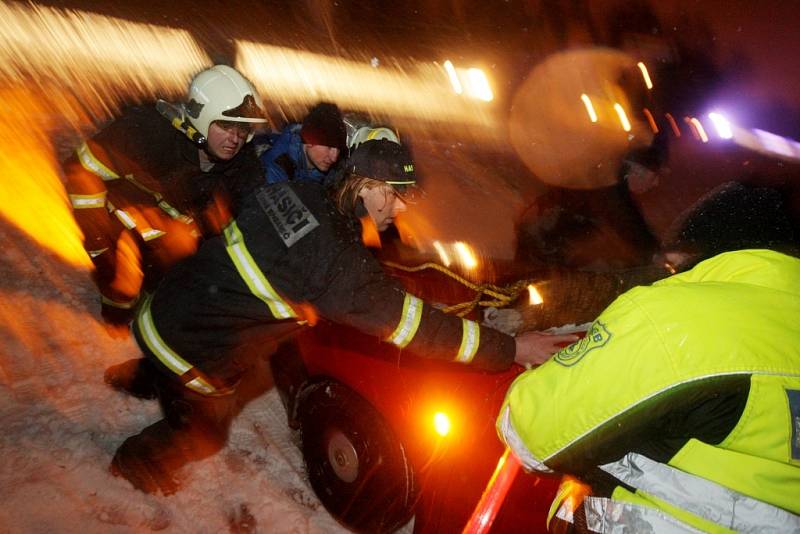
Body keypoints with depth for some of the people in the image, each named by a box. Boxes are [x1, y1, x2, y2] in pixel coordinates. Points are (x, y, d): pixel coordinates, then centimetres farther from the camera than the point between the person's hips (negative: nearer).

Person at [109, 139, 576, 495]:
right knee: (203, 434, 25)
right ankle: (137, 459, 45)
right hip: (194, 352, -7)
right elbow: (412, 323, -30)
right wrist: (511, 349, -26)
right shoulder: (338, 263, -34)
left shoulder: (299, 193, -9)